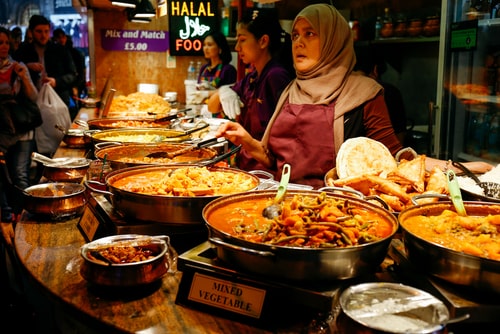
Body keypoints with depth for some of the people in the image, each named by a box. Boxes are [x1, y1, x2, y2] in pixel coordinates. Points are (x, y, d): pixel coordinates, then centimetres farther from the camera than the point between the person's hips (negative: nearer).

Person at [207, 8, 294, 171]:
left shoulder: (276, 76, -14)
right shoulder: (251, 77, 9)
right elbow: (212, 107, 17)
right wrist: (222, 92, -3)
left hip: (266, 169, -7)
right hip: (245, 163, 7)